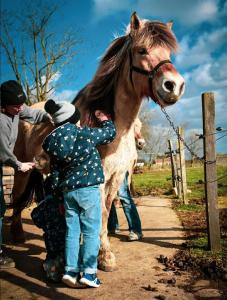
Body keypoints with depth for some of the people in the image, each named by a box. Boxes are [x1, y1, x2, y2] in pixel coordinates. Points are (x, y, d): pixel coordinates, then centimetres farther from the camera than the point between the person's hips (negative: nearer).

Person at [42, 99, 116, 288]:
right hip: (88, 188, -5)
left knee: (72, 231, 12)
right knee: (91, 231, 2)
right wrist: (104, 120, 26)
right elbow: (110, 133, 5)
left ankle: (71, 271, 13)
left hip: (67, 191, 5)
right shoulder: (84, 133, -9)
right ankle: (89, 273, 5)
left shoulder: (52, 142, 5)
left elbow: (55, 170, 12)